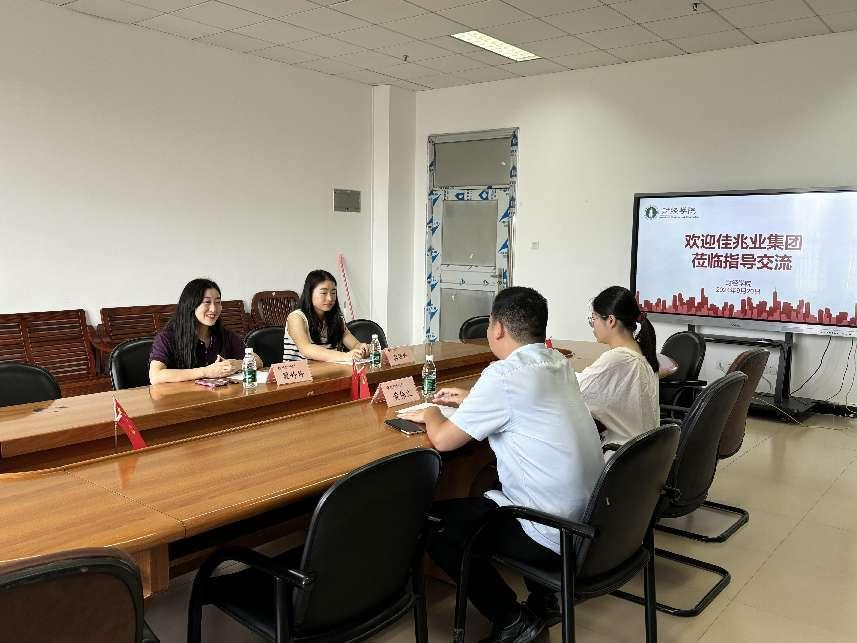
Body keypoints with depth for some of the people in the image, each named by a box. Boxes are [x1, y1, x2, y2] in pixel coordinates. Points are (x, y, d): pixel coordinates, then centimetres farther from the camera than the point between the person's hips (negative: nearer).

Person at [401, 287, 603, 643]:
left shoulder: (504, 374, -19)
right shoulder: (559, 363, 4)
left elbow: (443, 439, -11)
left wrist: (430, 413, 10)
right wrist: (470, 400, 24)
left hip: (555, 533, -8)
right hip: (590, 517, 8)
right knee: (491, 483, 32)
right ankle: (543, 600, 31)